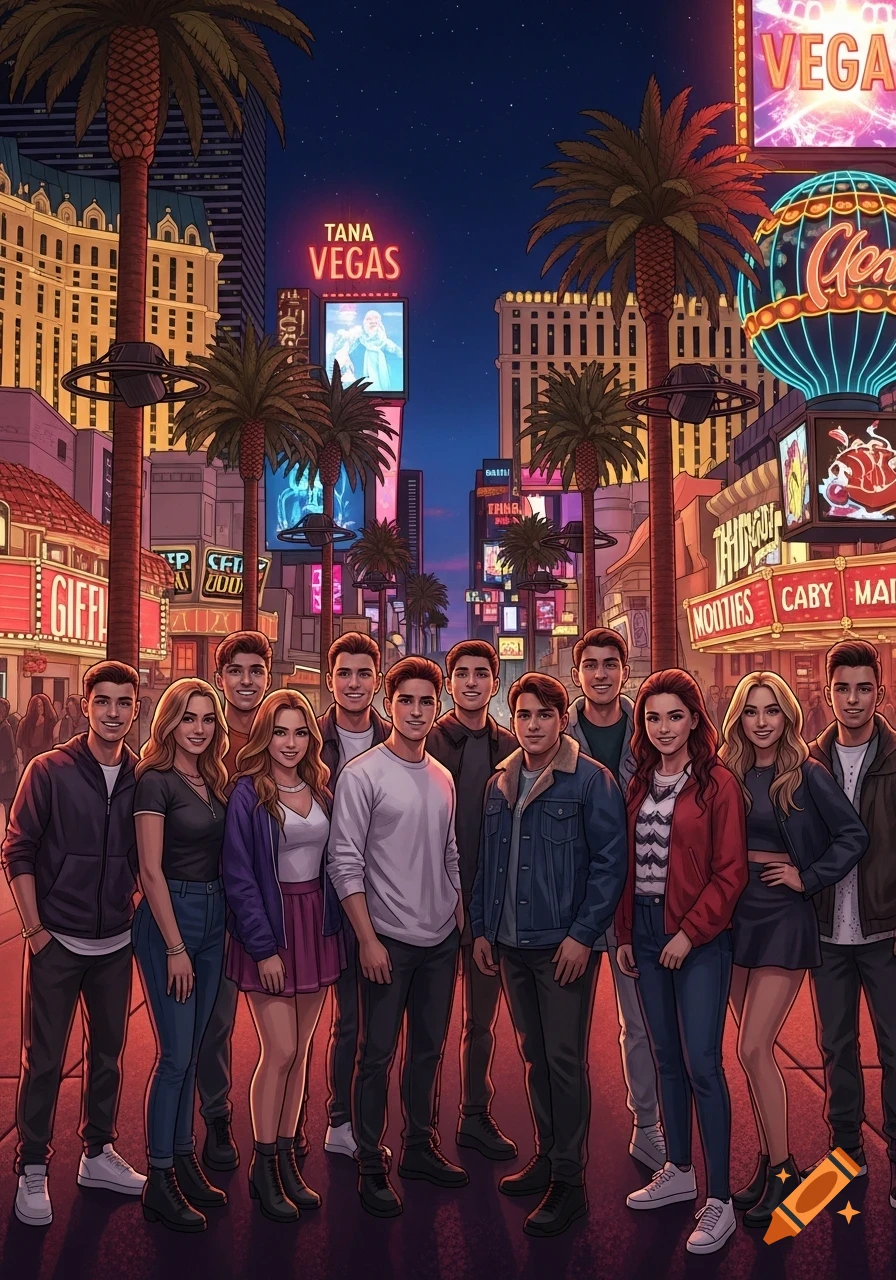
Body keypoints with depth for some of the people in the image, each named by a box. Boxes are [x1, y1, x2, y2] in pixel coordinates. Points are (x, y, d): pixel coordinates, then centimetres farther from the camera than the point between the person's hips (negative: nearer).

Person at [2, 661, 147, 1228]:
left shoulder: (141, 778, -1)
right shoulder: (50, 770, -9)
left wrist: (137, 914, 4)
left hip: (115, 942, 3)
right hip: (58, 941, -3)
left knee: (108, 1054, 15)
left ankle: (99, 1153, 32)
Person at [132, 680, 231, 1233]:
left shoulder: (214, 781, 9)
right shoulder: (156, 781, -11)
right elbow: (151, 870, -14)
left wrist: (219, 919, 5)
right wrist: (175, 948, -15)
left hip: (212, 918, 7)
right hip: (169, 918, -7)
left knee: (193, 1049, 14)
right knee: (175, 1054, -2)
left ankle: (184, 1160, 25)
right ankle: (159, 1183, 10)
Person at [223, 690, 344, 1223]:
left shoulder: (322, 789, 6)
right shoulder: (249, 794, -10)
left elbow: (332, 860, 10)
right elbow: (239, 877, -12)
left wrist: (333, 927, 3)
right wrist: (263, 948, -14)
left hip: (317, 925, 5)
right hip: (270, 925, -5)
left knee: (299, 1051, 11)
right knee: (281, 1051, -3)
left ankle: (287, 1161, 22)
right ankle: (263, 1169, 14)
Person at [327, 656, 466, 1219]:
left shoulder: (443, 778, 8)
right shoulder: (362, 775, -10)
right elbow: (346, 864, -12)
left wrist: (460, 920, 11)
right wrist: (368, 939, -14)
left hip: (441, 940, 6)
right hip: (389, 940, -6)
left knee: (429, 1049, 15)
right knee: (378, 1054, 3)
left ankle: (421, 1147, 30)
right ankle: (371, 1166, 16)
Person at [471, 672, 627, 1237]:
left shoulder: (591, 781, -9)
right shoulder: (500, 783, 10)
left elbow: (610, 863, -12)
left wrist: (582, 934, -17)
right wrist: (482, 927, 12)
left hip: (565, 944, -6)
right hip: (511, 943, 6)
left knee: (564, 1059, 0)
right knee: (534, 1054, 15)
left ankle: (570, 1181, 12)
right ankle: (547, 1155, 30)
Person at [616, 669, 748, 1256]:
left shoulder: (718, 784, -9)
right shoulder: (640, 785, 9)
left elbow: (730, 872, -11)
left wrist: (689, 933, -14)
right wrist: (626, 934, 9)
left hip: (699, 938, -6)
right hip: (646, 934, 6)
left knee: (703, 1066, -4)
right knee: (667, 1059, 15)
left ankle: (719, 1201, 9)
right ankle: (678, 1172, 30)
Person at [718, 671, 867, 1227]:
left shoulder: (807, 775, -7)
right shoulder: (728, 775, 5)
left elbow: (854, 836, -7)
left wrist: (808, 877, -10)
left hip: (784, 916, -5)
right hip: (734, 914, 5)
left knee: (753, 1049, -7)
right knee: (756, 1050, 11)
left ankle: (783, 1173, 8)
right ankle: (771, 1161, 24)